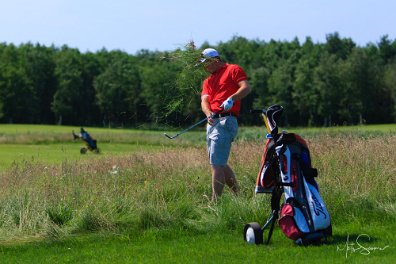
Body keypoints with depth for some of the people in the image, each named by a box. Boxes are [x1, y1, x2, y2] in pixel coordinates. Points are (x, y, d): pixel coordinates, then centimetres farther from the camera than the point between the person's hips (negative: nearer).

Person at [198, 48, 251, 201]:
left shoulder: (233, 70, 3)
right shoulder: (208, 81, 24)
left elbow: (246, 88, -11)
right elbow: (204, 100, 8)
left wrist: (231, 99, -28)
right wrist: (208, 114, -13)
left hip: (225, 121, -9)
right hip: (212, 123, 9)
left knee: (216, 165, -14)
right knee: (220, 164, 12)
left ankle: (215, 202, -15)